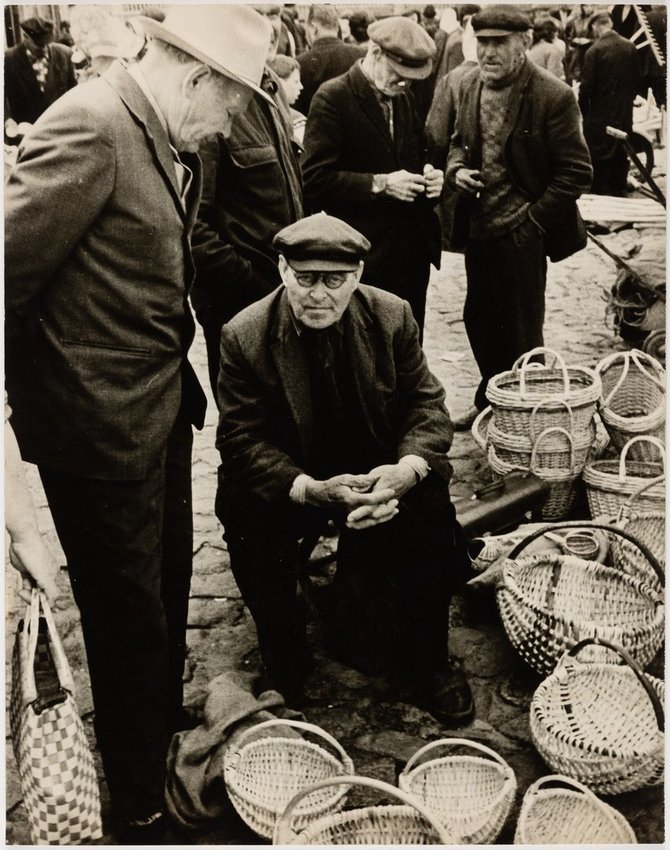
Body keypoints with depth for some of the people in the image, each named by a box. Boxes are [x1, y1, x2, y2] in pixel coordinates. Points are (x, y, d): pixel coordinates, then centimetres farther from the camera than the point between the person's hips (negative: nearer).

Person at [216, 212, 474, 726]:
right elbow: (242, 441, -16)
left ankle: (427, 661, -2)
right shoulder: (244, 337, -14)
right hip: (288, 483, -1)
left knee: (431, 510, -25)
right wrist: (311, 491, -34)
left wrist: (407, 469, -29)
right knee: (248, 522, -30)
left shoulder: (392, 317, -7)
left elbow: (426, 404, -5)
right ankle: (285, 666, -4)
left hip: (377, 473, 2)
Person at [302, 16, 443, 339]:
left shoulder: (404, 98, 13)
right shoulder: (333, 98, -9)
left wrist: (429, 176, 1)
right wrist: (380, 184, -21)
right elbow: (315, 180, -15)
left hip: (413, 248, 7)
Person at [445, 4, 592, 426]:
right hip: (477, 228, 7)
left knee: (520, 331, 4)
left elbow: (576, 171, -12)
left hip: (521, 233, -6)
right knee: (479, 320, 17)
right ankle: (491, 401, 36)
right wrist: (456, 169, -2)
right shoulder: (472, 84, 5)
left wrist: (533, 220, -15)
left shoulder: (553, 96, -14)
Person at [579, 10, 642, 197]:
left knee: (599, 161, 3)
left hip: (599, 115, -5)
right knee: (620, 157, 15)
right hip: (624, 115, 5)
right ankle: (619, 192, 24)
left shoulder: (594, 50, -15)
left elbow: (587, 86, -14)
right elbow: (638, 81, 5)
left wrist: (583, 110, 1)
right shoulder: (630, 47, -1)